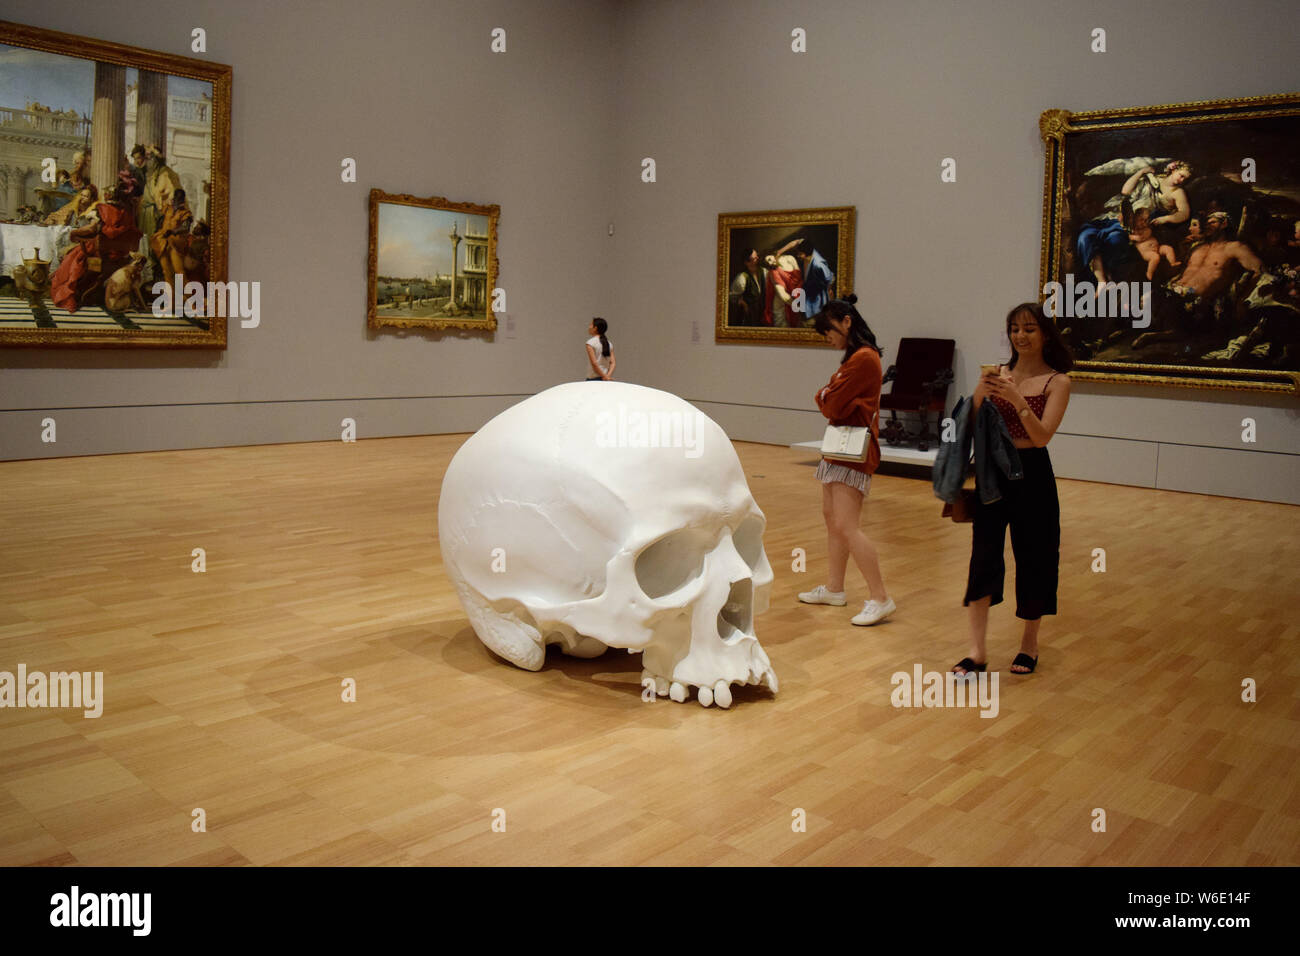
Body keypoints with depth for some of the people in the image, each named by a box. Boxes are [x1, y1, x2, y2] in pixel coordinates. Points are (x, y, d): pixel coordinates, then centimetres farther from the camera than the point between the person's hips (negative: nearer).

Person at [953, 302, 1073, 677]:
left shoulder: (1057, 382, -3)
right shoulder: (998, 374, 6)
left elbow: (1042, 436, -15)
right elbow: (972, 427, 3)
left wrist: (1016, 399, -26)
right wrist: (981, 392, -14)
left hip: (1031, 476, -2)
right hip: (992, 473, 2)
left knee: (1032, 559, 7)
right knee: (983, 557, -3)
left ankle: (1029, 644, 25)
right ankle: (977, 651, 0)